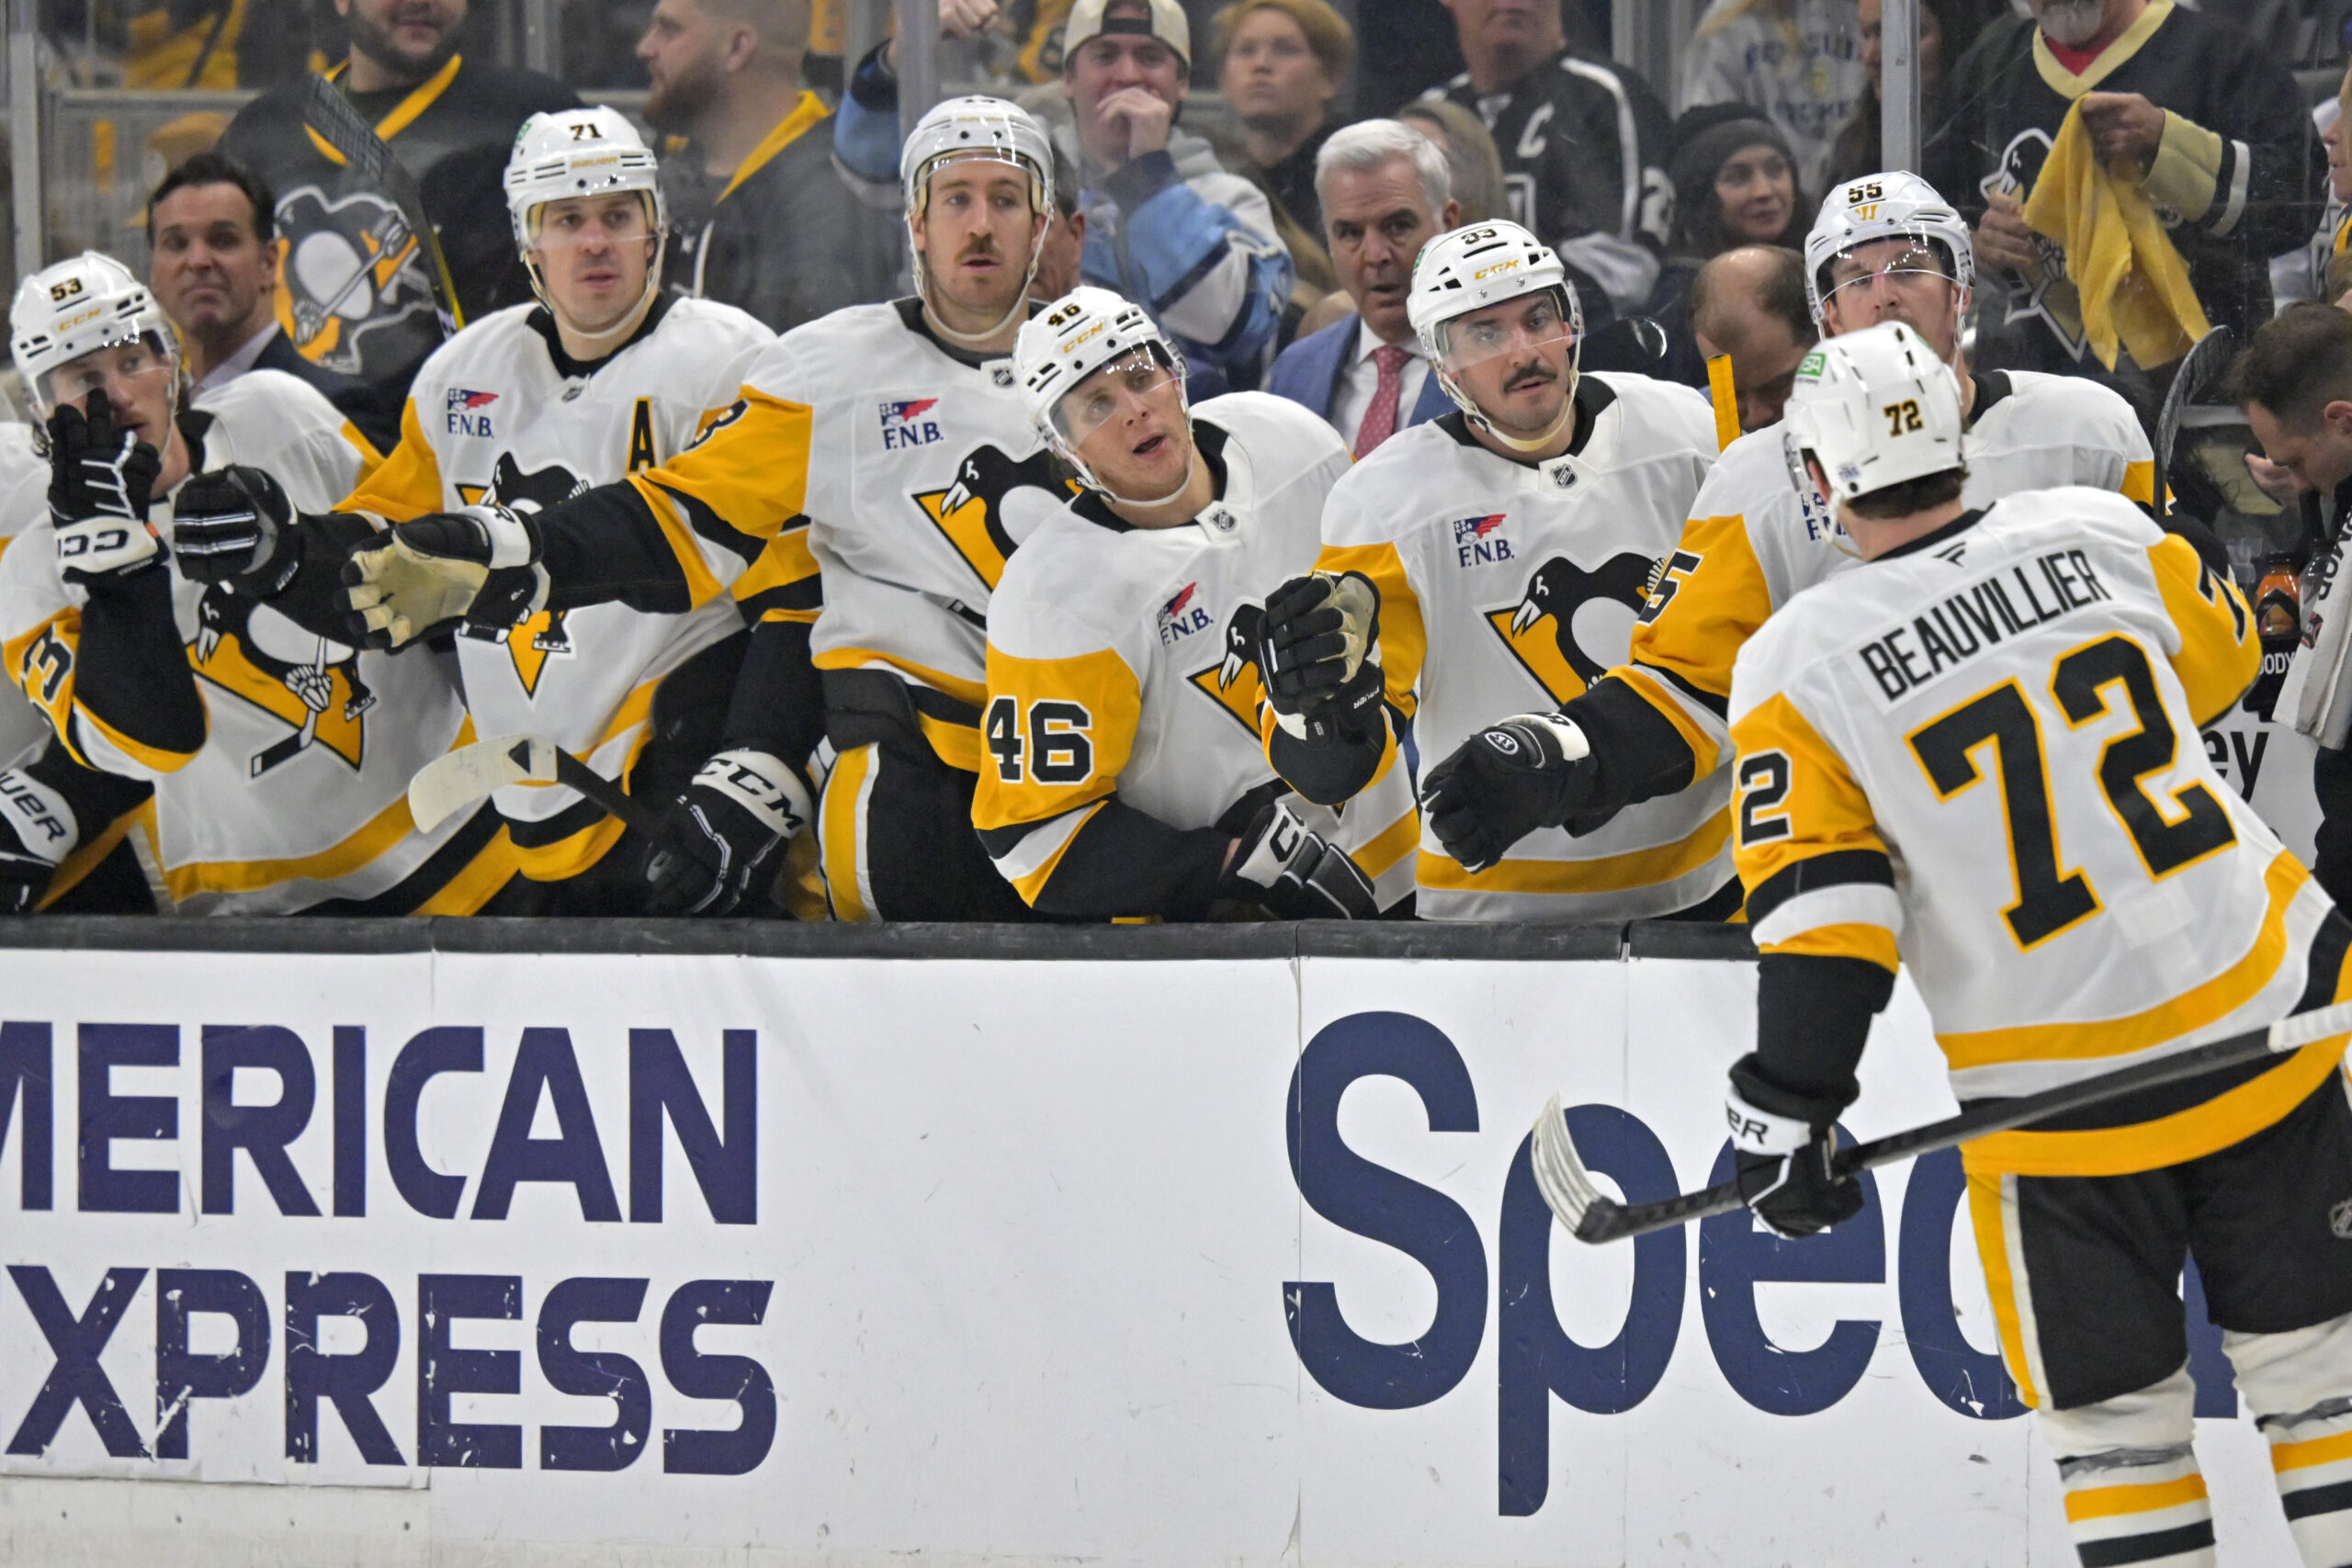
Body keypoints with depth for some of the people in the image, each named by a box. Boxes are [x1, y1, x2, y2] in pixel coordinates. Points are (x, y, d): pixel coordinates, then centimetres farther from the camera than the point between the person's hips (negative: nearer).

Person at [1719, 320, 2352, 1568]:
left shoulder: (1798, 669, -9)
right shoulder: (2100, 536, -1)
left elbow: (1820, 906, -11)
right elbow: (2222, 661, 18)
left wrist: (1786, 1104, -5)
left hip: (2061, 1091, -2)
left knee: (2114, 1413, 10)